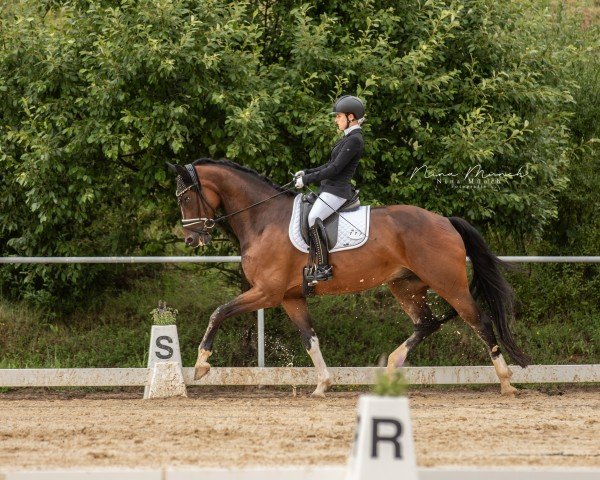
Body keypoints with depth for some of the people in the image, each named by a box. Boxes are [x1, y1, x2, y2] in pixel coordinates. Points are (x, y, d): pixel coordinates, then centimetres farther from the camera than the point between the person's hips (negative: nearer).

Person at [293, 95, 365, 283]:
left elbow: (335, 168, -19)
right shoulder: (349, 138, 17)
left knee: (313, 218, -28)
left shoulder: (354, 140, -15)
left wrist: (307, 179, -15)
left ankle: (323, 267, -27)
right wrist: (307, 172, 14)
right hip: (330, 188, 11)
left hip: (337, 190, -11)